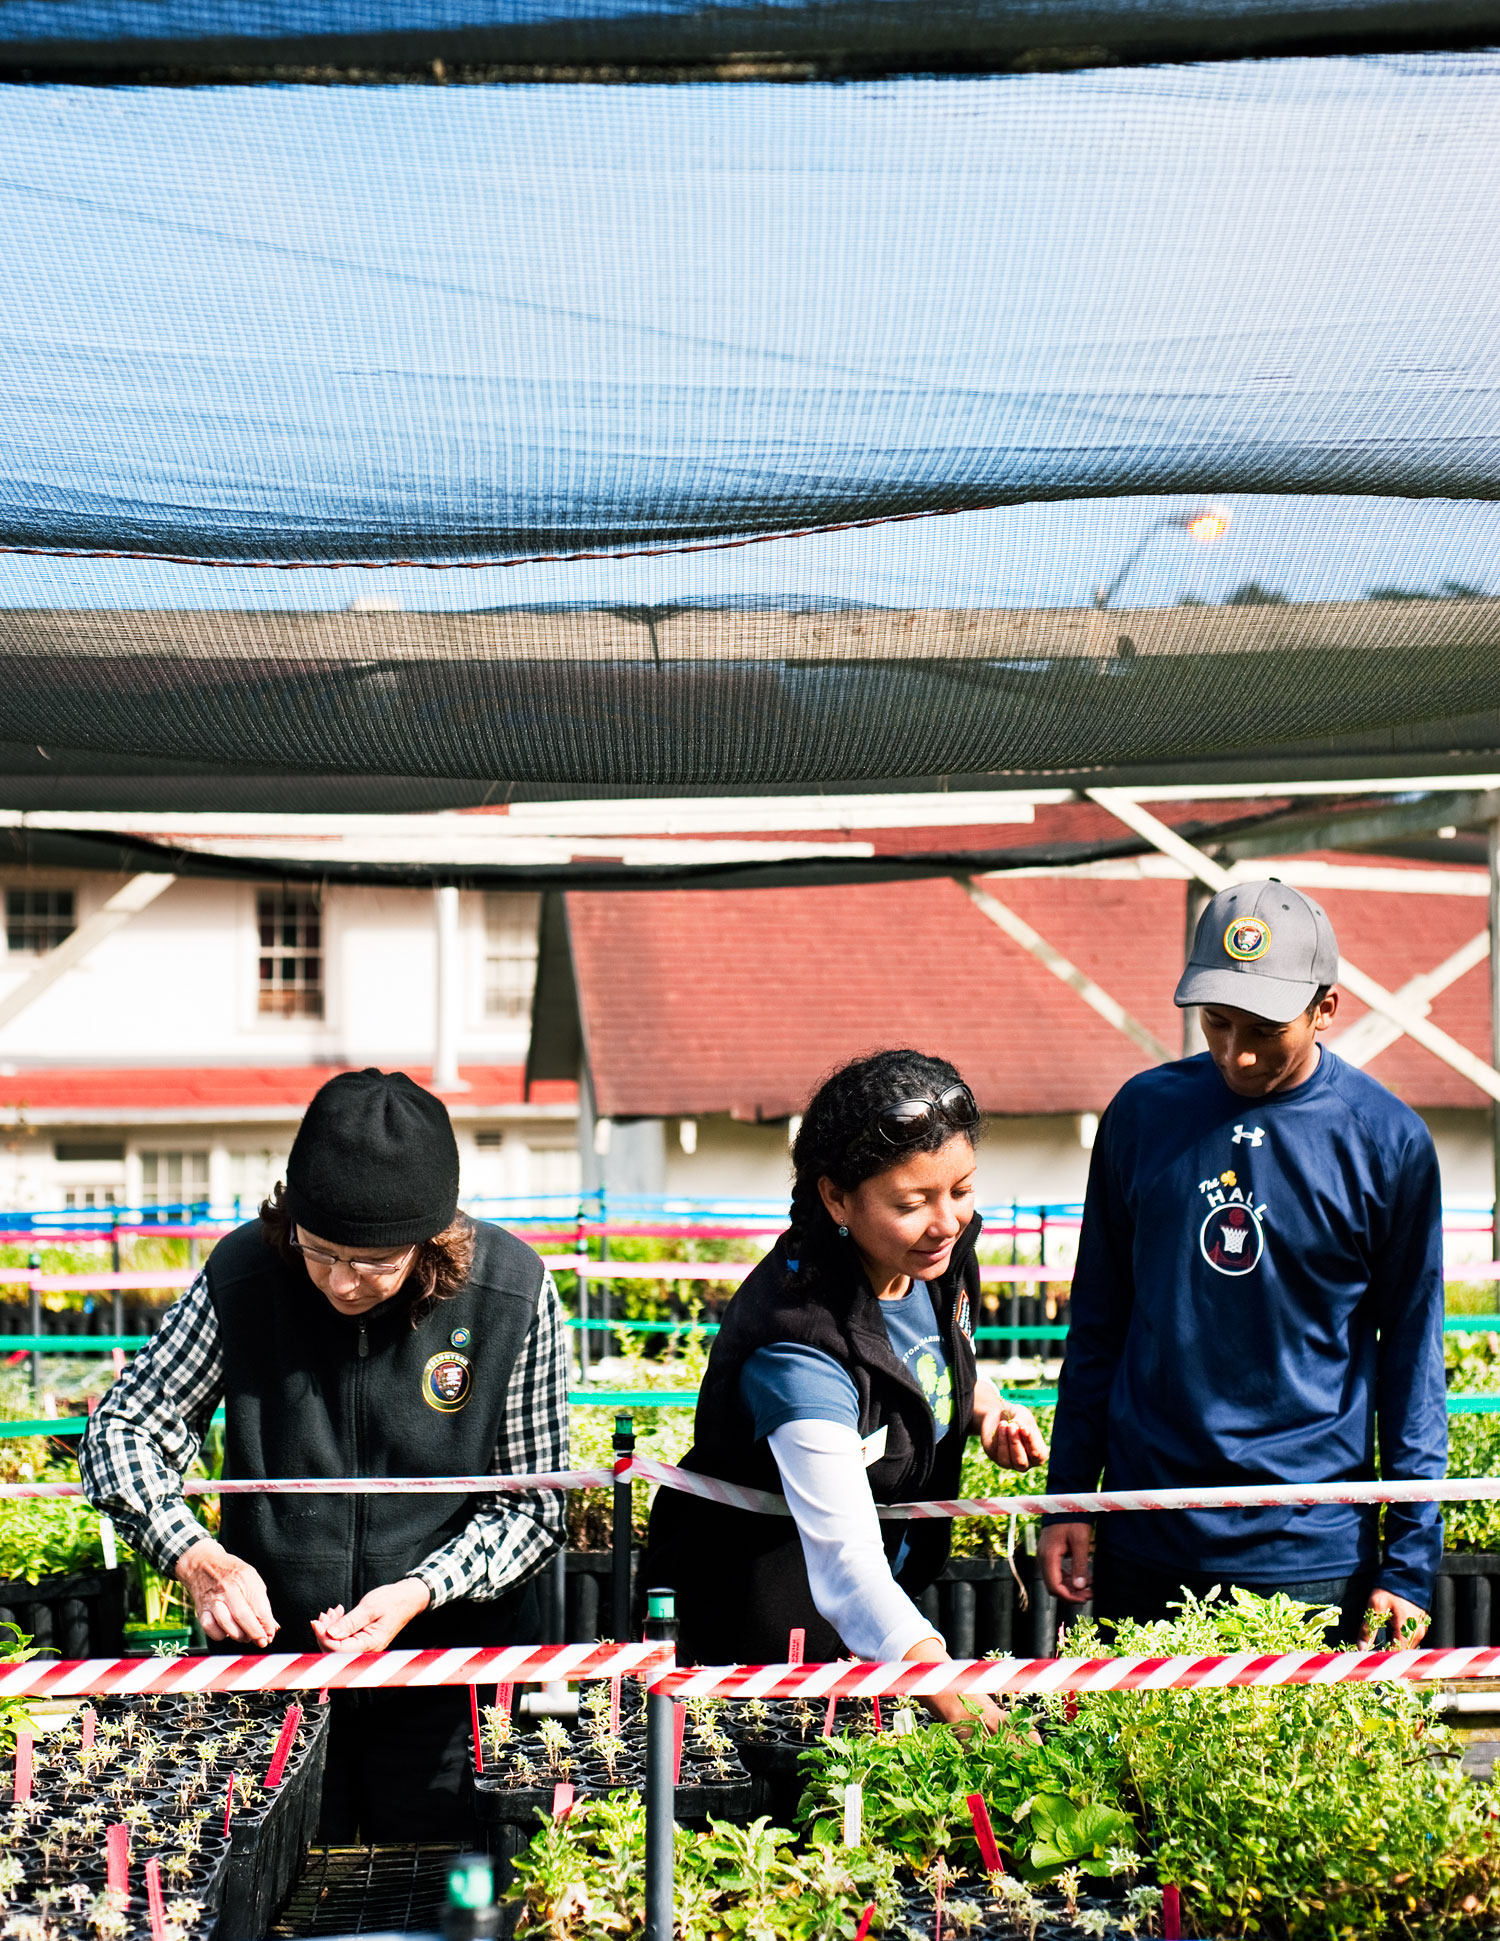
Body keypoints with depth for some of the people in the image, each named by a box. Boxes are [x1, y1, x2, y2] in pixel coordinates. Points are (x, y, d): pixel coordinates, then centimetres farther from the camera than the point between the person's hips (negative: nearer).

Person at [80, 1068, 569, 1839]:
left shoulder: (512, 1291, -14)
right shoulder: (243, 1272, -11)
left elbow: (531, 1506, -5)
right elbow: (123, 1430, -3)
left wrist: (421, 1592, -20)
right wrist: (193, 1555, -20)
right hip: (271, 1661, 1)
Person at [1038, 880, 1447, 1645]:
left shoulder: (1388, 1141, -5)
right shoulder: (1144, 1110, 2)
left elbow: (1412, 1355, 0)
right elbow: (1098, 1320, 9)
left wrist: (1410, 1563, -3)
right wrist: (1068, 1497, 6)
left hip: (1312, 1555, -2)